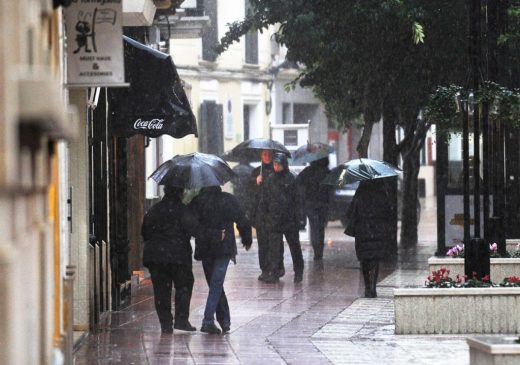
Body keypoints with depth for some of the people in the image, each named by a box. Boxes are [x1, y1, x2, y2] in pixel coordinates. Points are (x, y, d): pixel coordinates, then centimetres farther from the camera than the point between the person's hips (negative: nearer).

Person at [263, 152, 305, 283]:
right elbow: (266, 199, 12)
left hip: (290, 219, -2)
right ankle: (273, 273, -3)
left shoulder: (291, 179, -4)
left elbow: (297, 200, -5)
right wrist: (265, 216, 9)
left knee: (294, 246, 9)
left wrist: (299, 218, -10)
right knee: (274, 248, -4)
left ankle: (298, 272, 23)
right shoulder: (270, 180, 7)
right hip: (274, 219, 2)